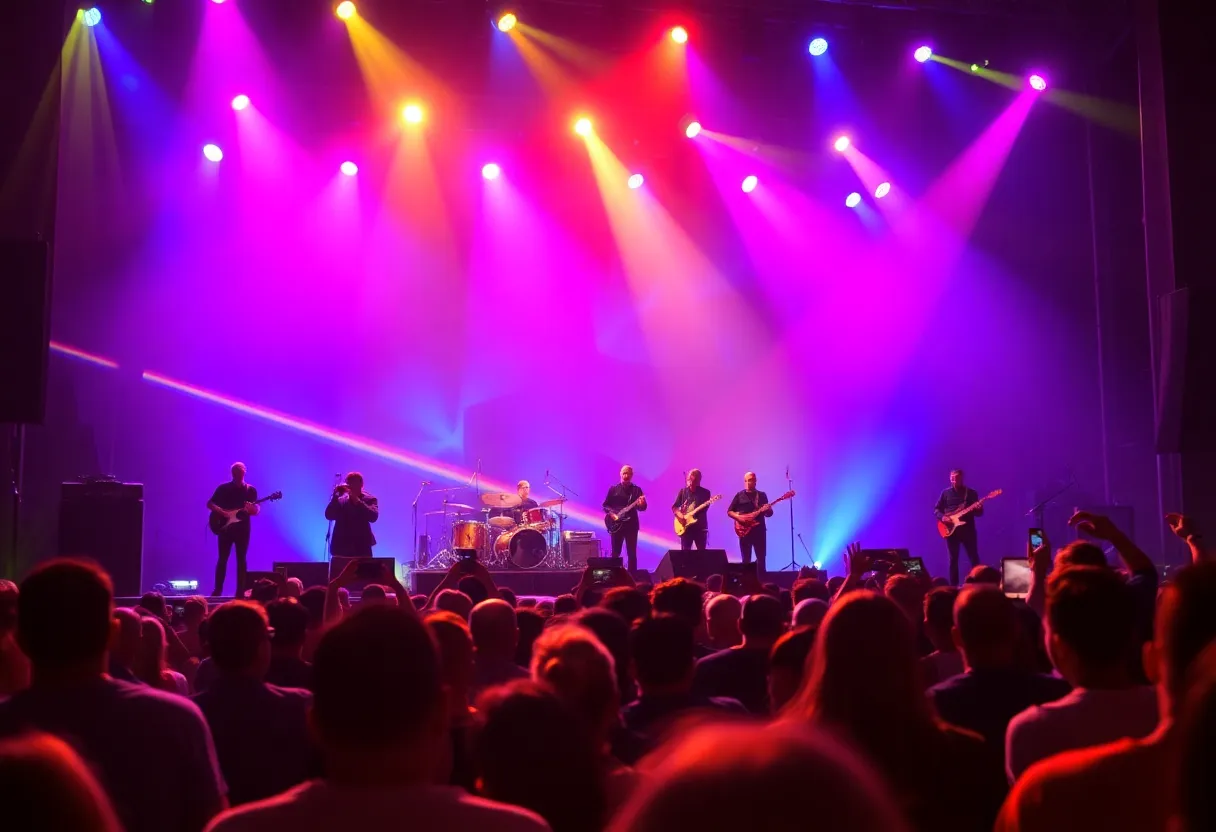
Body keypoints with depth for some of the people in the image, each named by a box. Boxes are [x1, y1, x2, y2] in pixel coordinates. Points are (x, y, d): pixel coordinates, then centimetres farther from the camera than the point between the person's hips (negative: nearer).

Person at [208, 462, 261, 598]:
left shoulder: (251, 490, 6)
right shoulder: (223, 488, 3)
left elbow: (257, 509, 2)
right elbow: (210, 504, 4)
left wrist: (252, 509, -22)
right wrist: (220, 511, -14)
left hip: (242, 528, 1)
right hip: (225, 527, -1)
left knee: (241, 559, 0)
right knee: (222, 559, -2)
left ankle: (240, 590, 2)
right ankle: (217, 589, 2)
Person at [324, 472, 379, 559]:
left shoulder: (369, 499, 4)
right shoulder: (340, 499, 7)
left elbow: (373, 517, -13)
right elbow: (329, 516, -4)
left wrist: (357, 500, -18)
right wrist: (335, 497, -15)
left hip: (362, 549, -1)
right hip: (340, 548, 1)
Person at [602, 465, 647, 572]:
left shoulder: (636, 490, 6)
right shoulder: (613, 489, 7)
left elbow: (643, 508, -1)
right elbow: (605, 505, 7)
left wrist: (641, 504, -24)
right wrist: (611, 514, -10)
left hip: (631, 524, 0)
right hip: (616, 525, 0)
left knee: (632, 553, 0)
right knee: (615, 553, 3)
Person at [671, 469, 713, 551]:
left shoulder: (705, 492, 3)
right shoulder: (683, 491, 8)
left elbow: (704, 508, -7)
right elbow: (674, 507, 9)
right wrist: (679, 515, -9)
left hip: (700, 526, -1)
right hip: (685, 526, 1)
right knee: (685, 552, 1)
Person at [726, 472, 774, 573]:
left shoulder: (762, 495, 11)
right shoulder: (739, 495, 7)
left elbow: (769, 514, 10)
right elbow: (729, 512, 6)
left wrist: (768, 510, -13)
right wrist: (738, 517, -13)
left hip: (759, 530, 1)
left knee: (761, 558, -1)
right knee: (746, 559, 1)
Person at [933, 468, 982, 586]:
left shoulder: (971, 493, 3)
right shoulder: (946, 493, 6)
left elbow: (980, 512, 4)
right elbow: (936, 509, 9)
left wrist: (978, 509, -19)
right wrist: (942, 517, -10)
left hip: (968, 530, -1)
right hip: (951, 530, 1)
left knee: (974, 559, -2)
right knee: (953, 560, 4)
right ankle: (953, 586, 9)